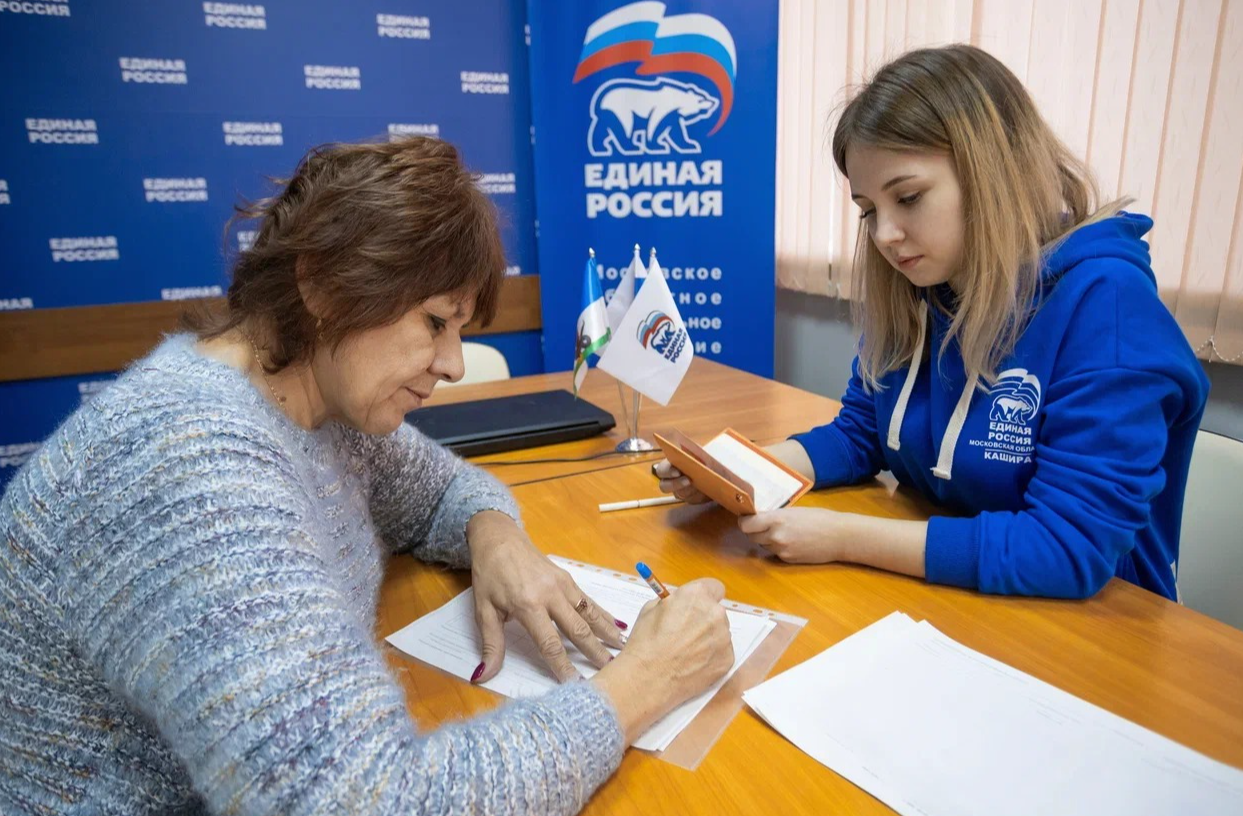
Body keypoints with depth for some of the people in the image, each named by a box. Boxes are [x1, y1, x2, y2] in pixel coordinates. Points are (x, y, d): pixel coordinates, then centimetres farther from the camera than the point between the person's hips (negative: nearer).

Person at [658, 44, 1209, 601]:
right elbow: (860, 435, 5)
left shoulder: (1104, 302, -20)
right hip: (939, 603, 5)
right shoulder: (909, 291, -3)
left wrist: (842, 538, -24)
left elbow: (1072, 547, -24)